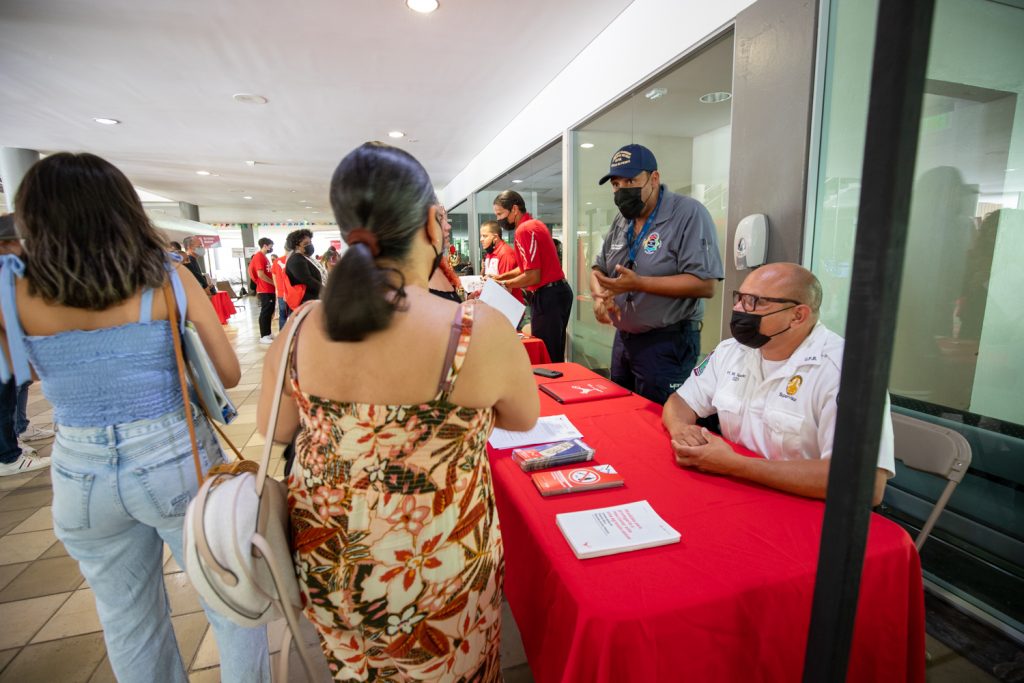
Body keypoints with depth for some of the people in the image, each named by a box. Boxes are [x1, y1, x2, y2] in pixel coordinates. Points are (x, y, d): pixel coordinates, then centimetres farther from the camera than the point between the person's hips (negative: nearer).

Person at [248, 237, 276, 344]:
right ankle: (263, 336, 0)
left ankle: (267, 333, 21)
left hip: (269, 290, 10)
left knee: (269, 312, 13)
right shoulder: (259, 257, -13)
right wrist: (274, 283, -14)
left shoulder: (264, 257, 17)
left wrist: (273, 284, 12)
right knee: (265, 313, -5)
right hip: (265, 290, -10)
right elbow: (260, 274, -21)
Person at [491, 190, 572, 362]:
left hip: (547, 296, -10)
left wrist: (503, 285, -8)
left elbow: (533, 276, -20)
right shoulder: (534, 224, 15)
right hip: (558, 291, 10)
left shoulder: (524, 230, -16)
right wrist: (502, 277, 13)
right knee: (554, 354, 16)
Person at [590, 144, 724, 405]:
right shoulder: (621, 221, 9)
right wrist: (599, 295, -10)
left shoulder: (689, 213, -13)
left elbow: (705, 284, -21)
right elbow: (598, 269, 13)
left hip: (668, 344, -7)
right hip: (623, 339, 7)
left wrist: (639, 283, -28)